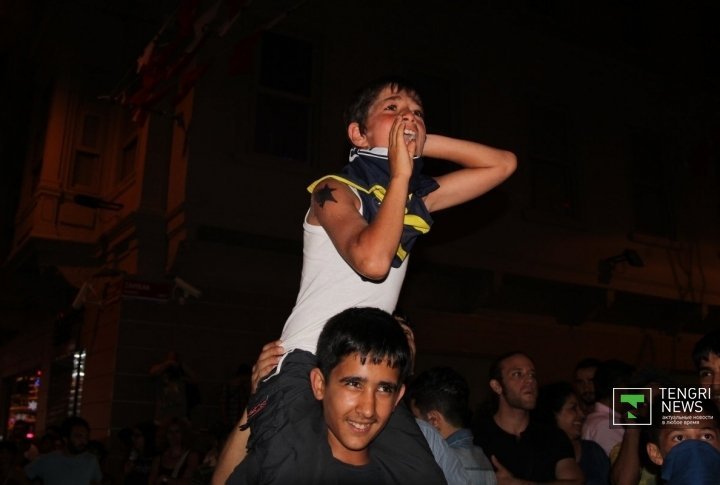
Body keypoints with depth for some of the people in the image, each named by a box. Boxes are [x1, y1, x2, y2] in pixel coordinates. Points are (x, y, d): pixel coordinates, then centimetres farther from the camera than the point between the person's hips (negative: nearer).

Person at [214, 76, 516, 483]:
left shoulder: (419, 198, 12)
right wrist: (400, 176, -13)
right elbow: (373, 260, -25)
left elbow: (503, 164, 12)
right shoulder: (335, 190, -5)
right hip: (307, 364, -5)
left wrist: (426, 143, 3)